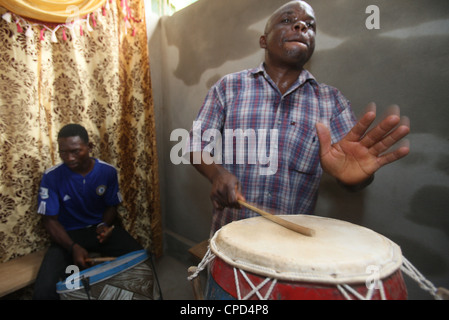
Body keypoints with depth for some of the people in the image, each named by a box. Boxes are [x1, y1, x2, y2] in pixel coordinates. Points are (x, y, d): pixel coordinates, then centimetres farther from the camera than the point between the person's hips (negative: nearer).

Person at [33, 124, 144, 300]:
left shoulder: (108, 171, -8)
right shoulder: (51, 177, -13)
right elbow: (50, 220, -9)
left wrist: (105, 225, -16)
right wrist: (73, 247, -24)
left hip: (100, 228, 1)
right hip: (68, 234, -1)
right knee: (43, 291, -25)